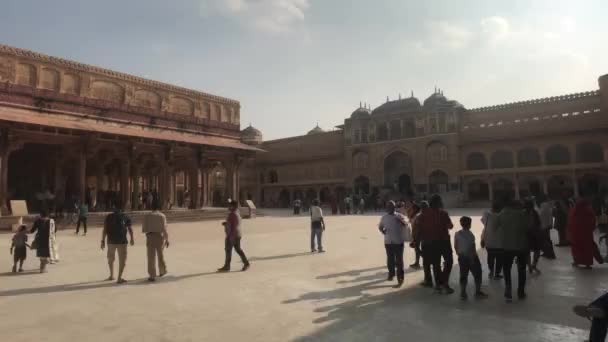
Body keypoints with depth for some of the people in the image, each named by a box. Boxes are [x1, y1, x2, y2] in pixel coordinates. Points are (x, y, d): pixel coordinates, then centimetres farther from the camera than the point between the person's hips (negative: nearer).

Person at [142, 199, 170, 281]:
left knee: (151, 257, 2)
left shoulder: (147, 216, -1)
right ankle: (162, 271, 35)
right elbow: (164, 229, -9)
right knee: (161, 255, 19)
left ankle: (152, 276, 0)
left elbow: (143, 229, 1)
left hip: (150, 237, 0)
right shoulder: (162, 216, -6)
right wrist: (167, 239, -2)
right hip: (160, 236, 0)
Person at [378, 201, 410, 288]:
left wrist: (401, 221, -29)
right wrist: (383, 231, 0)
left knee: (399, 260, -1)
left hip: (398, 242, -3)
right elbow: (380, 226, 19)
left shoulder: (399, 216, -4)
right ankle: (391, 274, 35)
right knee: (390, 259, 16)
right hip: (388, 242, 3)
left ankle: (400, 279, 5)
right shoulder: (384, 217, 5)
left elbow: (406, 226, -10)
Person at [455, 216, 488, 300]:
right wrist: (475, 258, -10)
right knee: (477, 274, 12)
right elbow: (472, 248, -17)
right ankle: (478, 292, 19)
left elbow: (455, 246, 6)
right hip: (471, 257, -5)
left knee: (463, 276, 11)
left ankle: (463, 293, 12)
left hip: (462, 257, 5)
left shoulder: (457, 234, 0)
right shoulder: (470, 235, -17)